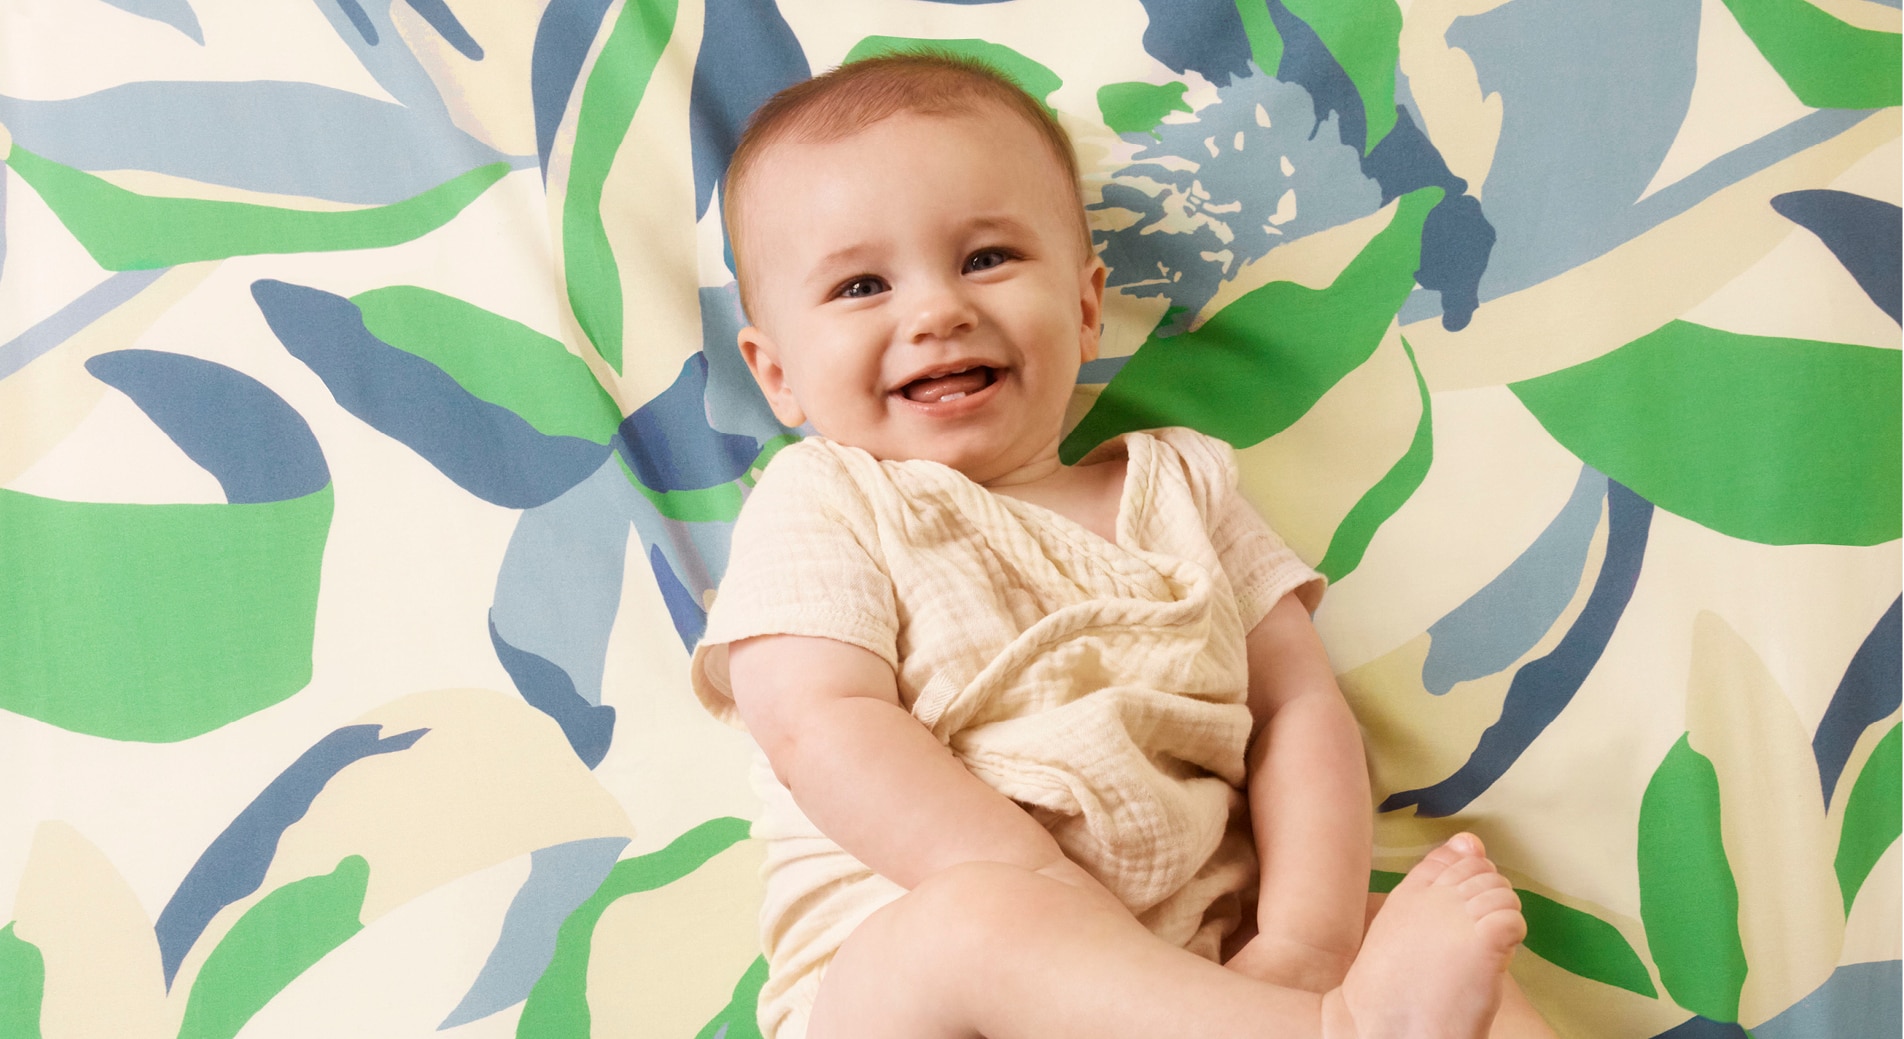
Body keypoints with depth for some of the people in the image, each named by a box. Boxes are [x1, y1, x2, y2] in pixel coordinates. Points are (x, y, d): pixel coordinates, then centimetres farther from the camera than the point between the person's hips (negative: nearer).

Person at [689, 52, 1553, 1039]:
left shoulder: (1178, 486, 15)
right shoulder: (818, 505, 3)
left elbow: (1300, 709, 8)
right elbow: (827, 733, -13)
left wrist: (1305, 939, -10)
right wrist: (1056, 899, -23)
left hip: (1206, 954, 4)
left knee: (1450, 914, -14)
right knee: (976, 920, -35)